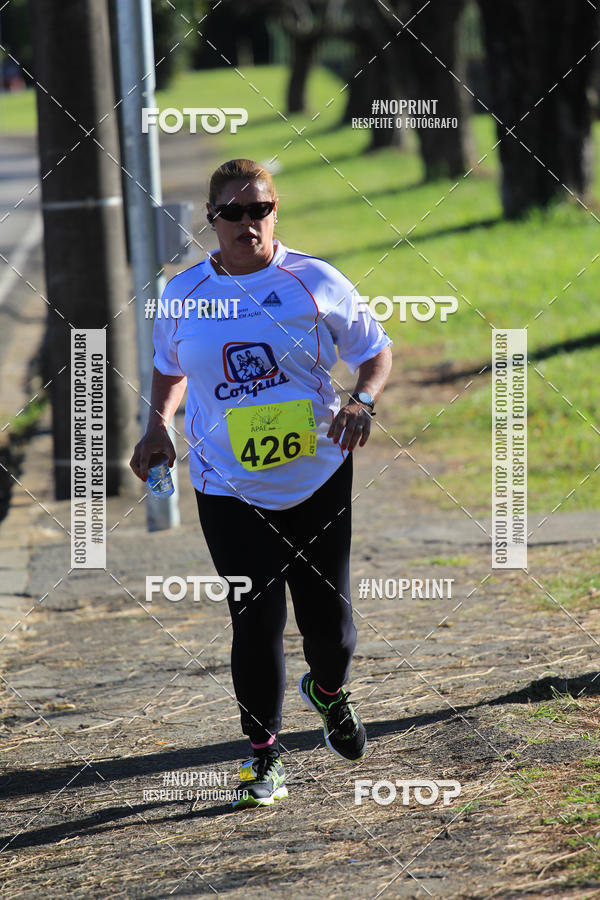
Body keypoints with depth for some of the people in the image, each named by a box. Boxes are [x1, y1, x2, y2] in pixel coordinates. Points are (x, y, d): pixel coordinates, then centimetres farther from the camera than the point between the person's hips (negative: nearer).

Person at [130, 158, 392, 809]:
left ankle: (327, 691, 39)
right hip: (229, 489, 0)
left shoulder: (314, 281, -3)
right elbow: (170, 368, 21)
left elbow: (376, 349, 6)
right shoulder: (183, 295, 3)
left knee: (329, 617, 4)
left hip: (319, 478, 0)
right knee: (257, 619, -8)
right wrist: (158, 425, 4)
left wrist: (362, 401, -14)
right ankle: (263, 752, 8)